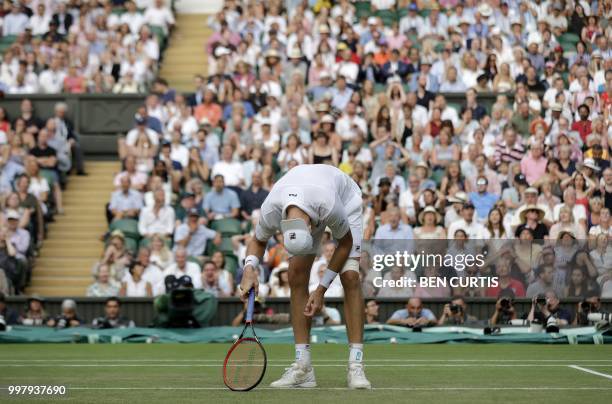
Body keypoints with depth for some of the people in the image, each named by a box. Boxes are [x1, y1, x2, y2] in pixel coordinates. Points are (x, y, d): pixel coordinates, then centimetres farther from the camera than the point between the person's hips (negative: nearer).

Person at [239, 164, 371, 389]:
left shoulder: (329, 206, -45)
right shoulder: (270, 211, -35)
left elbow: (345, 243, -23)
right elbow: (258, 241, -10)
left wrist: (321, 289, -21)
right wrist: (249, 269, -31)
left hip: (346, 200, -3)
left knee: (350, 276, -19)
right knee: (296, 276, -12)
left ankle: (356, 367, -19)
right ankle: (302, 366, -10)